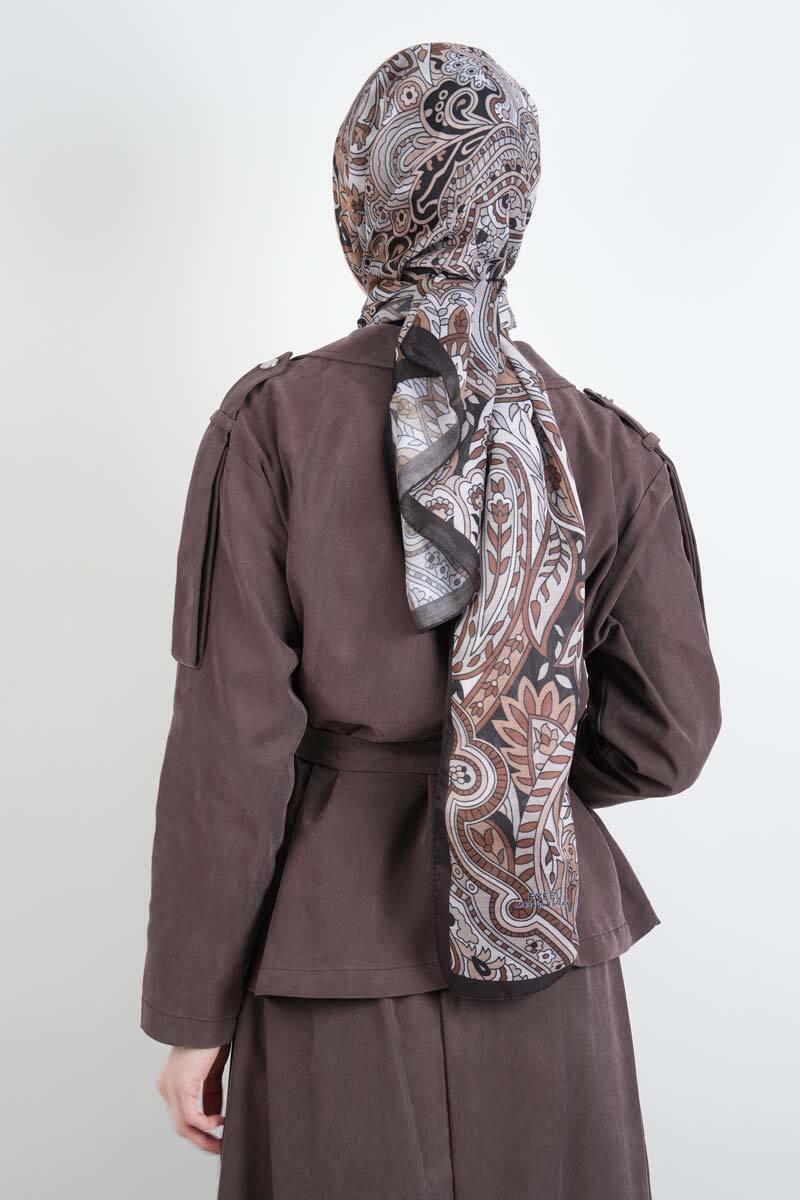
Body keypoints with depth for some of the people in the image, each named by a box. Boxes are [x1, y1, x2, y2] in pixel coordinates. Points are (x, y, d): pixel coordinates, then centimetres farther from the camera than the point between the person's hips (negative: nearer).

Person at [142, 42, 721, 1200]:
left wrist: (192, 1014, -3)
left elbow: (232, 745, -13)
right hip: (547, 946, 2)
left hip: (335, 940, -2)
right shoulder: (603, 446, -6)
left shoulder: (273, 423, -12)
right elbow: (669, 730, -4)